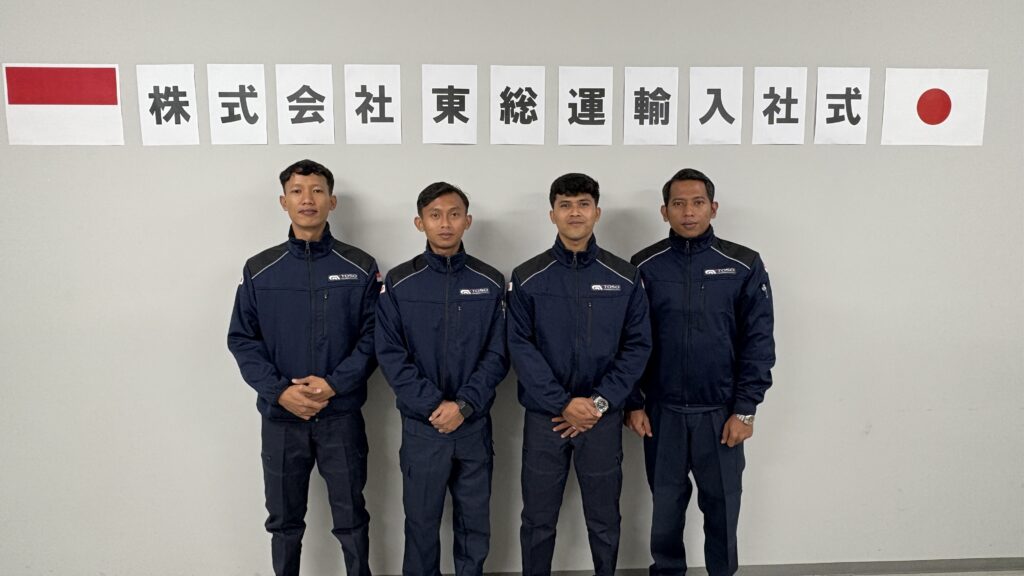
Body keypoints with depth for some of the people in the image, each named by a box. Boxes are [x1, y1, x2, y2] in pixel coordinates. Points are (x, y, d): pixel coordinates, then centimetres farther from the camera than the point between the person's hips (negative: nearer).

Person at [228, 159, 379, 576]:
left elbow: (374, 335, -4)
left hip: (342, 416, -1)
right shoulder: (259, 270, 2)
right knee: (284, 519, 16)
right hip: (280, 417, 2)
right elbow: (242, 339, 1)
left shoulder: (361, 268, -2)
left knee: (351, 518, 11)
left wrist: (334, 384, -17)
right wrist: (280, 391, -12)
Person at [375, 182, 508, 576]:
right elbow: (391, 355, -6)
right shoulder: (398, 283, -2)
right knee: (421, 522, 12)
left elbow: (498, 355, -2)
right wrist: (434, 405, -15)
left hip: (474, 424, 1)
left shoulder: (491, 283, 0)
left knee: (474, 523, 12)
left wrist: (463, 405, -14)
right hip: (420, 425, -1)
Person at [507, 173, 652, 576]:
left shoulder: (625, 278, 0)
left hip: (604, 418, 1)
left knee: (604, 520, 14)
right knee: (538, 520, 11)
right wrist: (564, 403, -16)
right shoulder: (527, 278, -3)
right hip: (544, 417, 0)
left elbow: (637, 346, -2)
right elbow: (520, 347, -7)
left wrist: (600, 402, -12)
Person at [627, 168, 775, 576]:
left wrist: (744, 410, -7)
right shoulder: (644, 266, -1)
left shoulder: (744, 266, -3)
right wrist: (633, 404, -2)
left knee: (722, 506, 12)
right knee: (666, 505, 14)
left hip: (721, 413, 0)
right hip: (662, 412, 1)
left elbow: (758, 342, -3)